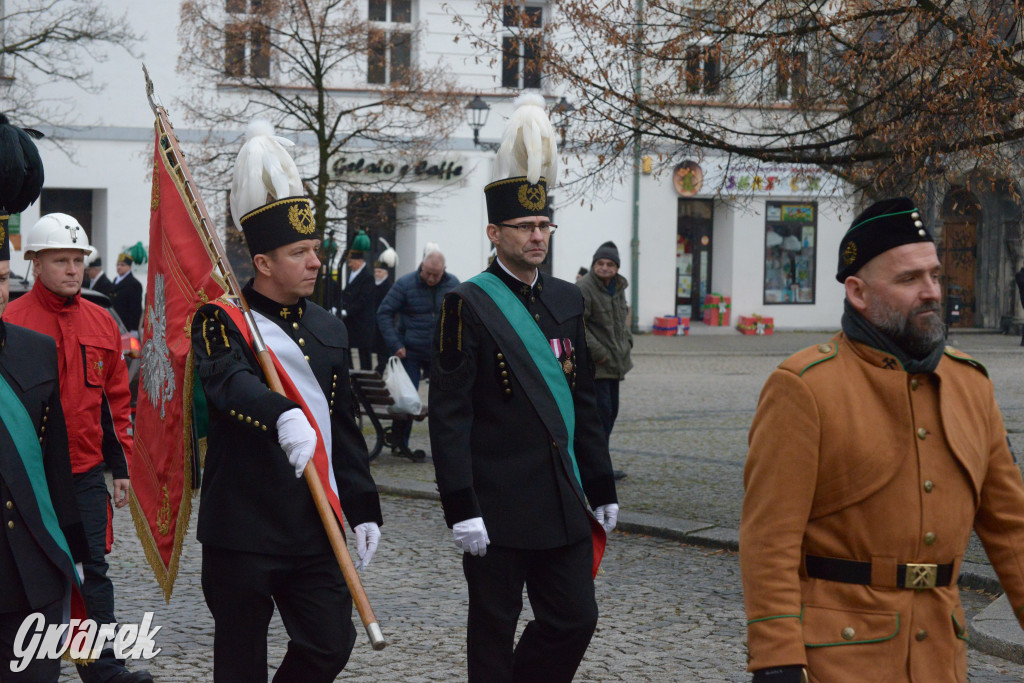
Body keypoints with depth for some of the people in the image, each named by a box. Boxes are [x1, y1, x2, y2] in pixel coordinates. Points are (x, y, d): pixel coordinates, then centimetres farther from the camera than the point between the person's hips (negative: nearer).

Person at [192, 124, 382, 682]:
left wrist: (364, 509, 11)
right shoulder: (221, 322, -6)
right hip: (242, 526, -5)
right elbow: (231, 384, -28)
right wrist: (283, 415, -48)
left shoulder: (328, 330, 13)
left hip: (314, 528, 5)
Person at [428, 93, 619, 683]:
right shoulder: (467, 306, -8)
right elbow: (449, 416, -12)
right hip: (498, 505, -6)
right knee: (494, 629, 5)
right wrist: (462, 508, -17)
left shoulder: (566, 300, 11)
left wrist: (602, 490, 14)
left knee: (576, 619, 6)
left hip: (563, 502, 6)